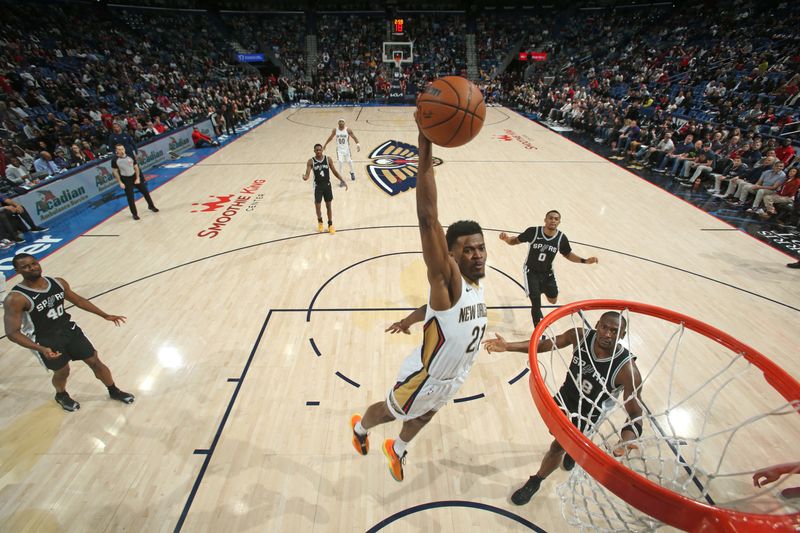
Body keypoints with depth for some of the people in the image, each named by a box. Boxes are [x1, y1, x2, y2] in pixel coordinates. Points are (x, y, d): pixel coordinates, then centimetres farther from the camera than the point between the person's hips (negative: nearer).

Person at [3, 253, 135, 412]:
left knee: (95, 361, 10)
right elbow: (12, 332, -21)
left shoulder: (58, 282, -7)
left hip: (69, 329, 4)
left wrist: (105, 315, 9)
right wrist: (41, 349, -34)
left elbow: (78, 300, 9)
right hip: (45, 340, -4)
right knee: (62, 372, 14)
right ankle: (61, 395, 49)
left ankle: (114, 392, 30)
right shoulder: (15, 299, -23)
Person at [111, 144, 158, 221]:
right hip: (125, 179, -2)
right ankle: (134, 214, 14)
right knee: (130, 197, 1)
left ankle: (151, 206, 34)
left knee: (145, 191, 11)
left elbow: (136, 167, 2)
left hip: (135, 177, 2)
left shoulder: (130, 156, -7)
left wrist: (138, 178, -3)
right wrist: (120, 183, -9)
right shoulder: (115, 160, -12)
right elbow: (115, 172, -5)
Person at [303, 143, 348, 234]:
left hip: (327, 185, 1)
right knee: (318, 206, 1)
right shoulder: (311, 161, -8)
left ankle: (330, 225, 21)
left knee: (328, 206, 8)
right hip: (318, 186, -1)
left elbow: (334, 171, 2)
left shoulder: (328, 159, -4)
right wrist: (305, 178, -37)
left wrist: (342, 181, -5)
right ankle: (320, 222, 29)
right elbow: (307, 174, -13)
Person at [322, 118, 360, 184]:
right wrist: (325, 145, 14)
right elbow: (330, 137, 8)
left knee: (349, 161, 15)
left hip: (346, 148, 0)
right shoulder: (335, 130, -6)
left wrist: (357, 144, -23)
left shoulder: (348, 130, -12)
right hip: (339, 149, 0)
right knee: (340, 162, -13)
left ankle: (352, 172, 47)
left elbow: (354, 137, -7)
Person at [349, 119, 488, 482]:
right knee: (390, 412, 22)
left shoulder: (476, 285, -9)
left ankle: (396, 450, 63)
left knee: (424, 417, 32)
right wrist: (425, 147, -56)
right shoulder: (447, 281, -34)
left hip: (454, 377, 7)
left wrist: (409, 320, 23)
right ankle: (360, 428, 57)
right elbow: (428, 218, -49)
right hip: (426, 378, -7)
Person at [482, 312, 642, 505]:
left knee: (557, 447, 3)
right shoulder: (580, 336, -26)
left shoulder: (627, 369, -34)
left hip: (586, 414, -4)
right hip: (564, 397, 4)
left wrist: (625, 441, -47)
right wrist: (508, 346, -28)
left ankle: (535, 482, 32)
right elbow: (543, 345, -16)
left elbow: (635, 415, -27)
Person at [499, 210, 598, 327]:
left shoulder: (561, 238, -13)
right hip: (531, 271, -4)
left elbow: (568, 254, 4)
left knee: (553, 300, 19)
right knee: (536, 304, -8)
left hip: (547, 273, 4)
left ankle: (542, 288, 53)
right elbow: (515, 241, -10)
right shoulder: (533, 231, -23)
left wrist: (585, 261, -8)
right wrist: (506, 238, -32)